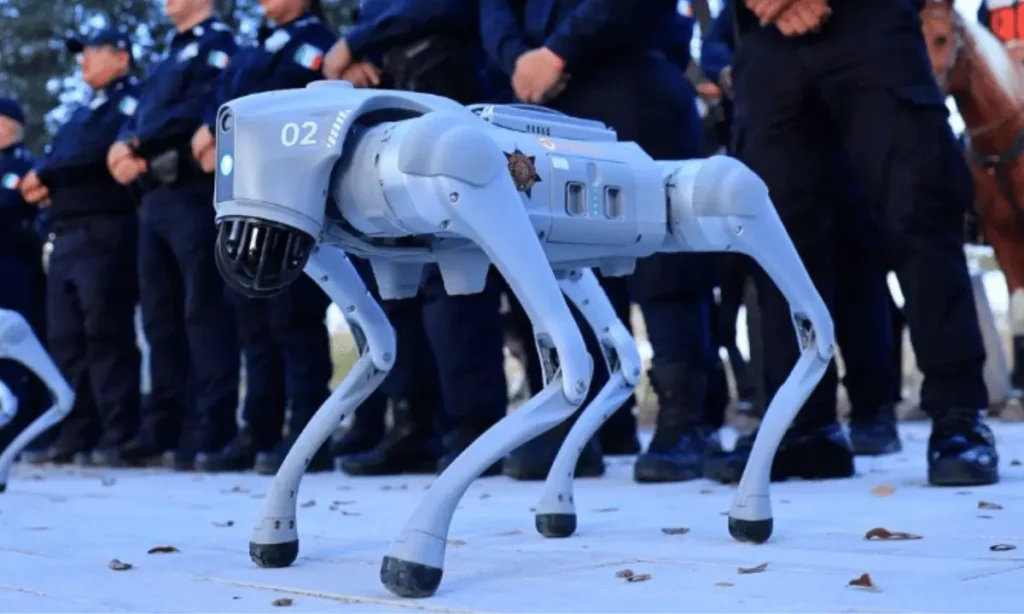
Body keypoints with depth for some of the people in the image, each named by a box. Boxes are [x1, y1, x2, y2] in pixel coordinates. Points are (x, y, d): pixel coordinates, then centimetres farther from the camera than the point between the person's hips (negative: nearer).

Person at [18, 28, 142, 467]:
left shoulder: (131, 102, 2)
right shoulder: (81, 114, 29)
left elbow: (99, 154, -13)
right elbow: (56, 158, 21)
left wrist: (46, 175, -5)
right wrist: (41, 182, -2)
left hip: (104, 231, -9)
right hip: (66, 235, 9)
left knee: (106, 334, -13)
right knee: (65, 338, 5)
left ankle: (117, 436, -13)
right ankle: (77, 433, 9)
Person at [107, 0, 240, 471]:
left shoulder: (218, 44, 2)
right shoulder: (167, 59, 28)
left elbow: (200, 111, -15)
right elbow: (138, 120, 19)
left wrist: (138, 144, -13)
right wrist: (123, 149, -3)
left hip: (194, 192, -9)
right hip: (154, 197, 9)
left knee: (204, 310, -11)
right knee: (160, 315, 7)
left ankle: (212, 433, -11)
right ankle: (163, 426, 12)